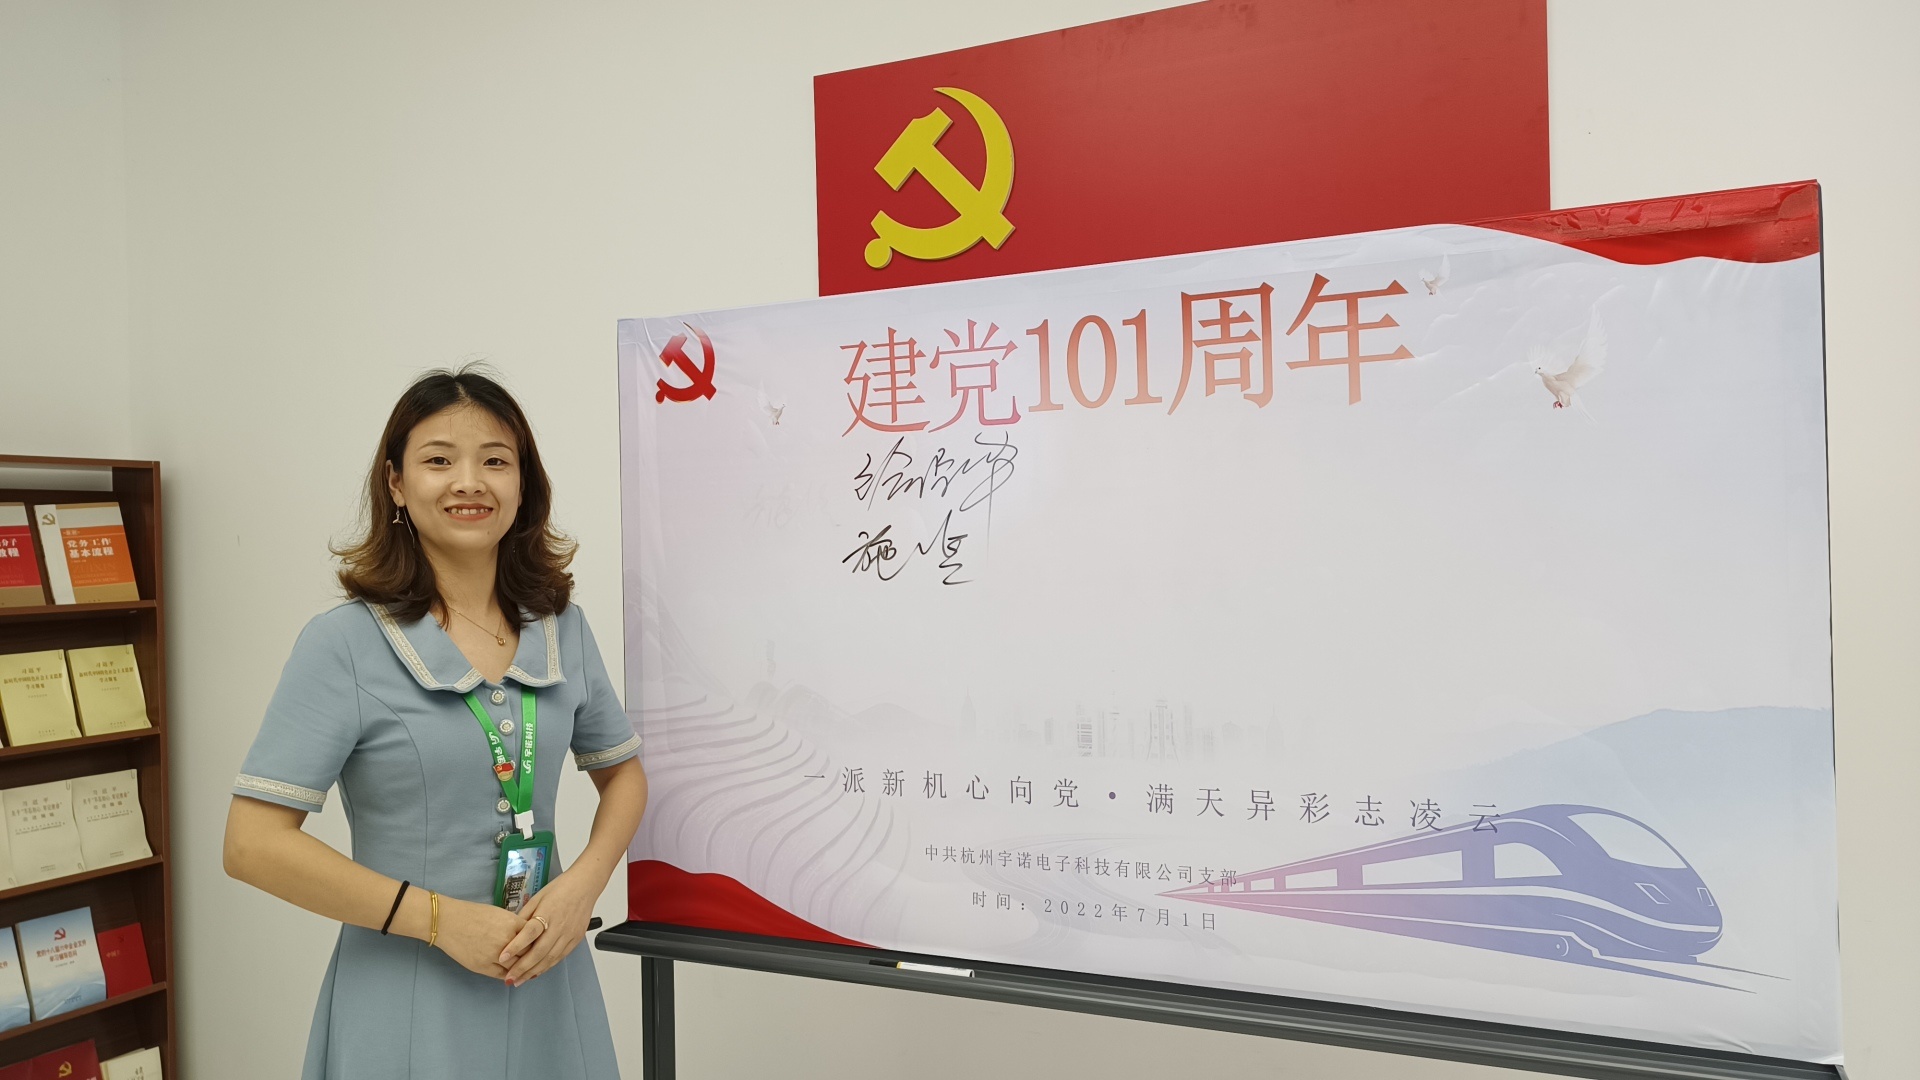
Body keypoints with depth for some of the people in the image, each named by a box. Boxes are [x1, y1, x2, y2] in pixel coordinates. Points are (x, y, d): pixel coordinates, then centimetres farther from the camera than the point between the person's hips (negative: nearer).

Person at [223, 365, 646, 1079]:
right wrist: (440, 917, -18)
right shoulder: (344, 644, -11)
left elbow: (623, 773, 12)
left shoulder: (563, 631, 0)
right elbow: (253, 843, -14)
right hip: (408, 1000, -4)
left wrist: (583, 884, -6)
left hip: (547, 984, 4)